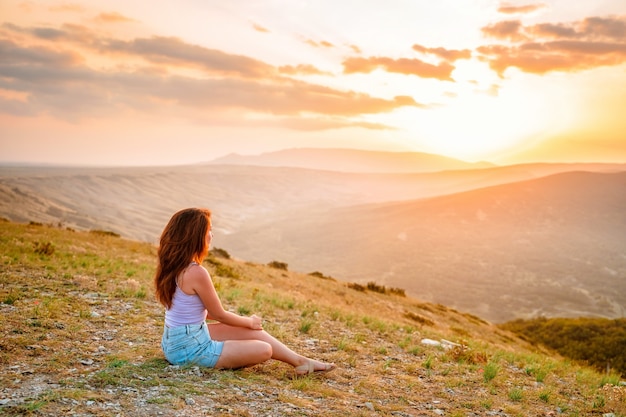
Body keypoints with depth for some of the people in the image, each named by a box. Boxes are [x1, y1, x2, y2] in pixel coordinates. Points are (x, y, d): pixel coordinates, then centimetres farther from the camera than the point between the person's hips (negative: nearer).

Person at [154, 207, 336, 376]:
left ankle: (300, 360, 19)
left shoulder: (171, 265, 3)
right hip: (189, 349, -9)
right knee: (264, 349, -9)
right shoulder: (197, 272, -25)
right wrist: (250, 322, 4)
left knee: (254, 332, 12)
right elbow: (219, 314, -14)